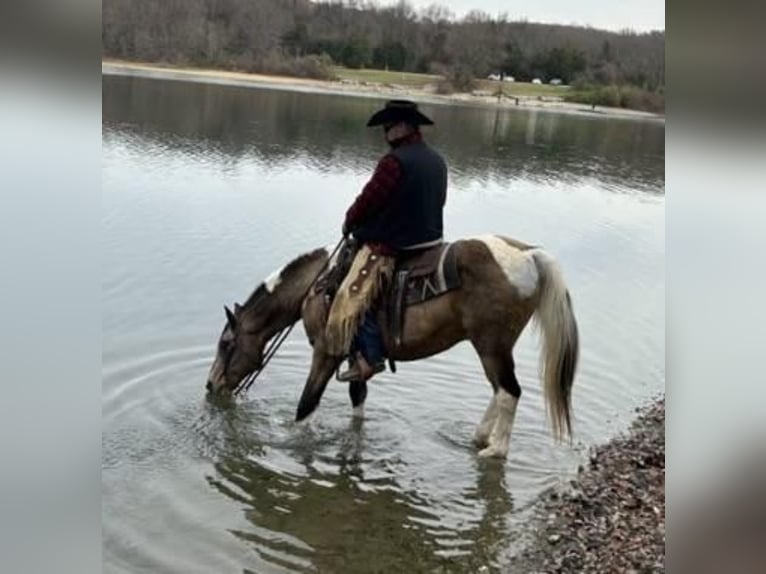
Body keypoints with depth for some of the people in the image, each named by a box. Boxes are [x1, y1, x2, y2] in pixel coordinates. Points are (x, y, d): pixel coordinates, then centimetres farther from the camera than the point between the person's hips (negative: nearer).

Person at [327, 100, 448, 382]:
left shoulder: (394, 161, -19)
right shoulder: (436, 160, 9)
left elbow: (369, 199, -15)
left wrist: (350, 221, 2)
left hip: (391, 243, -10)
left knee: (354, 295, -10)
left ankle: (369, 355, -17)